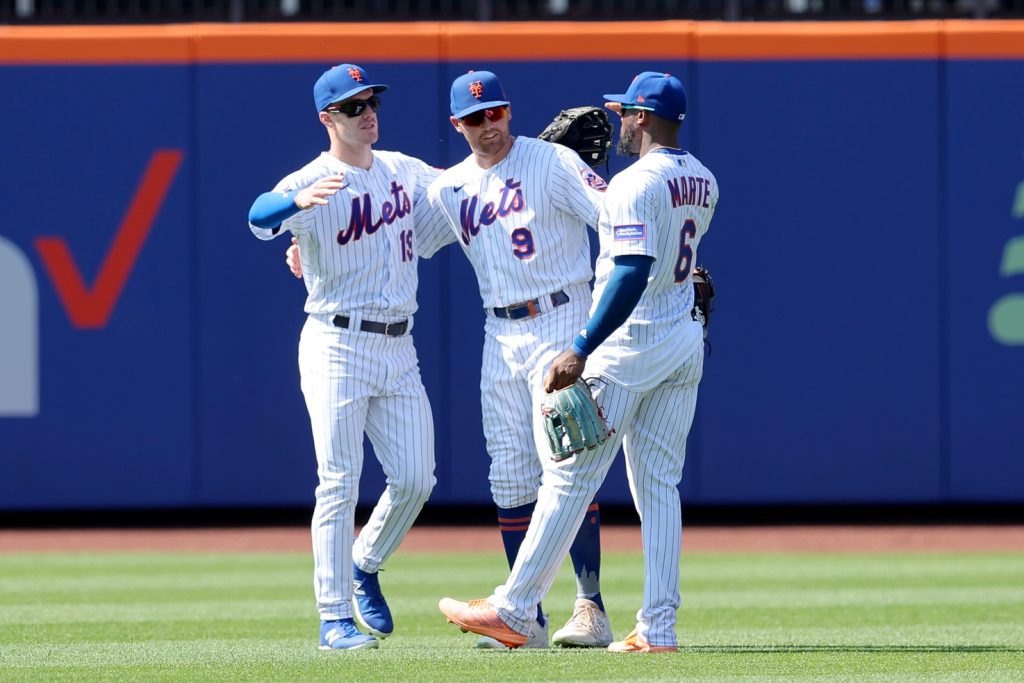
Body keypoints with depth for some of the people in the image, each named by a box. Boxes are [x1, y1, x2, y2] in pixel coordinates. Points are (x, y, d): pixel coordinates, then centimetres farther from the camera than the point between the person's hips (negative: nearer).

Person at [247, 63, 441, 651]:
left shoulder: (403, 170, 10)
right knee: (340, 486, -7)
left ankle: (365, 566, 28)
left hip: (398, 349, 6)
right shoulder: (314, 183, -11)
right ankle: (335, 617, -4)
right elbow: (260, 217, -31)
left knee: (415, 480, 3)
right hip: (337, 347, -6)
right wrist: (298, 202, -54)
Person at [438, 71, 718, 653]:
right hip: (686, 342, 8)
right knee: (659, 486, 9)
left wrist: (582, 350, -29)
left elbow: (634, 274, -26)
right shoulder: (704, 182, 10)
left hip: (628, 343, -8)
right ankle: (658, 628, 4)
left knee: (570, 478, -4)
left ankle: (514, 611, -1)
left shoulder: (636, 183, -17)